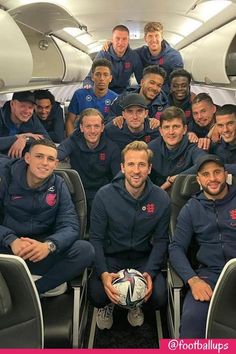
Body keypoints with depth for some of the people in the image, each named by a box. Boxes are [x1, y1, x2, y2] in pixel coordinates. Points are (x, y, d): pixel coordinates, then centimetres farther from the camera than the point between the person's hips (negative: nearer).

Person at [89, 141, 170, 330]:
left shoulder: (161, 199, -8)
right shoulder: (104, 195, -12)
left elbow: (161, 240, -1)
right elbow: (96, 238, -8)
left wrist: (150, 272, -17)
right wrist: (103, 273, -23)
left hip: (143, 258, 2)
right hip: (111, 256, -1)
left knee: (159, 298, -21)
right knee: (97, 295, -26)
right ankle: (109, 304, 16)